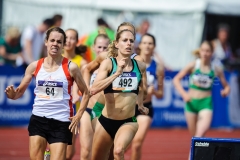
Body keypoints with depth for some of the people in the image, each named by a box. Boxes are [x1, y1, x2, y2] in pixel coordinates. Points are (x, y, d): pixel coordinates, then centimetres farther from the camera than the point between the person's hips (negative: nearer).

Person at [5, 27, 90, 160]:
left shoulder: (70, 67, -4)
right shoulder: (35, 66, 3)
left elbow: (85, 93, 6)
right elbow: (20, 91, 9)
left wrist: (78, 116, -4)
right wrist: (12, 94, -14)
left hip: (61, 121, -3)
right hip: (38, 119, 3)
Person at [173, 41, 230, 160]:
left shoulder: (216, 70, 0)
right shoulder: (193, 65, -3)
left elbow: (226, 86, 12)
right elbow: (176, 79, 0)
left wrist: (225, 91, -12)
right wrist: (183, 94, -13)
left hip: (206, 102, -1)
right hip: (191, 102, 1)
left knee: (201, 132, -23)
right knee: (194, 135, 8)